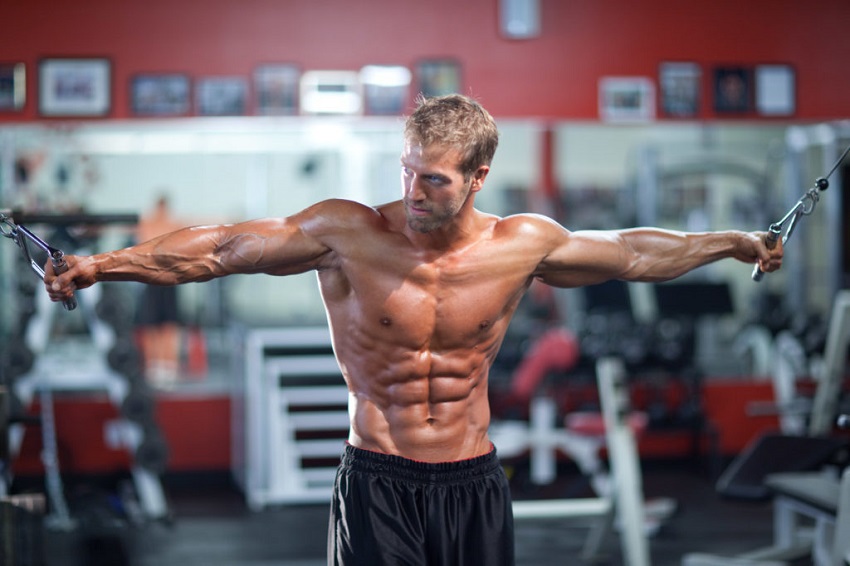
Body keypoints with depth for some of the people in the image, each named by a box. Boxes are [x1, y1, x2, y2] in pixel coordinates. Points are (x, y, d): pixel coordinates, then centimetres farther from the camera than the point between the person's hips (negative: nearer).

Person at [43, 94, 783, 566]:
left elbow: (633, 252, 13)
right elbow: (222, 248, -10)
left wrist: (732, 243, 21)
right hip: (379, 480, -3)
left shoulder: (521, 244, -2)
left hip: (474, 482, 3)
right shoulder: (348, 235, -10)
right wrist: (101, 265, -15)